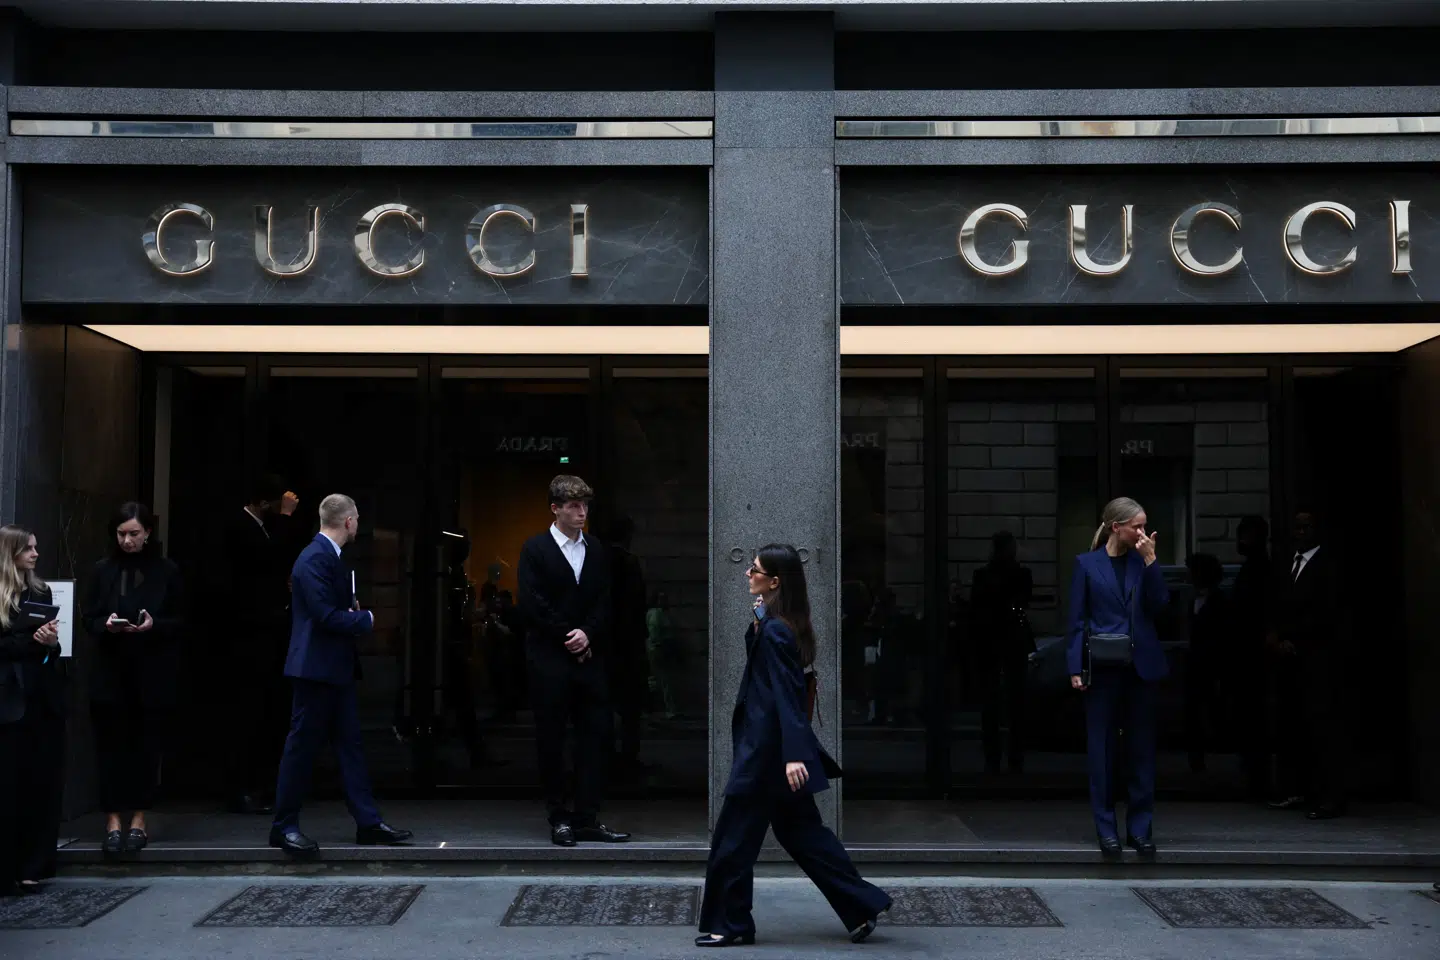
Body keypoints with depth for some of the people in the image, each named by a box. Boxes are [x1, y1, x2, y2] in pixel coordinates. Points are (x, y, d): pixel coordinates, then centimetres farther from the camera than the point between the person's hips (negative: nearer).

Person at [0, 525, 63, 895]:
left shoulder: (41, 592, 13)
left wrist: (51, 642, -7)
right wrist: (33, 642, -15)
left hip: (44, 696, 5)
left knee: (44, 782, 4)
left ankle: (33, 868, 11)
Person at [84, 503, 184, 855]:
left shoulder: (167, 571, 2)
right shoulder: (103, 570, 6)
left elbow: (179, 622, 4)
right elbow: (88, 619, 6)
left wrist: (154, 625, -16)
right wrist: (106, 625, -15)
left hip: (154, 674, -1)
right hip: (110, 672, 1)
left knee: (147, 747, 2)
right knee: (111, 747, -1)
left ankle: (138, 821, 10)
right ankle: (113, 822, 4)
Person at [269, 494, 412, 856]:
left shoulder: (330, 556, 13)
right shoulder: (315, 558, -18)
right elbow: (326, 616, -24)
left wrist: (354, 612, -1)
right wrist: (366, 619, -10)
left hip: (337, 669, 10)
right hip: (316, 668, -10)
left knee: (350, 744, 10)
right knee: (302, 747, -2)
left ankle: (368, 822, 13)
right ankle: (284, 826, 7)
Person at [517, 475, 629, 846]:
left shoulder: (595, 551, 13)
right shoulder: (535, 549, -1)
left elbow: (603, 603, 9)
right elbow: (531, 604, -9)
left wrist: (587, 633, -8)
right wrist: (568, 638, -10)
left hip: (589, 657, 4)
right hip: (549, 659, -4)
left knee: (597, 735, 0)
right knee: (551, 739, 0)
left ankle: (587, 818, 6)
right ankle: (559, 818, 9)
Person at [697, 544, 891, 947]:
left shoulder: (774, 631, -19)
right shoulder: (779, 626, 9)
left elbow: (786, 694, -26)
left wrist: (795, 754, -30)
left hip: (766, 751, -10)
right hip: (780, 748, 10)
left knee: (733, 838, 2)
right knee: (800, 831, 14)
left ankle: (728, 925, 12)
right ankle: (863, 905, 15)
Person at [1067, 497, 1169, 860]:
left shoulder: (1142, 562, 7)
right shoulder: (1087, 564, 0)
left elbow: (1160, 605, -5)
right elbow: (1077, 620, -1)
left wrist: (1149, 559, -9)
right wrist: (1075, 668, -8)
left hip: (1140, 666, 3)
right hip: (1102, 667, -3)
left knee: (1142, 746, 5)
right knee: (1102, 747, 2)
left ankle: (1140, 826, 13)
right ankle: (1106, 828, 10)